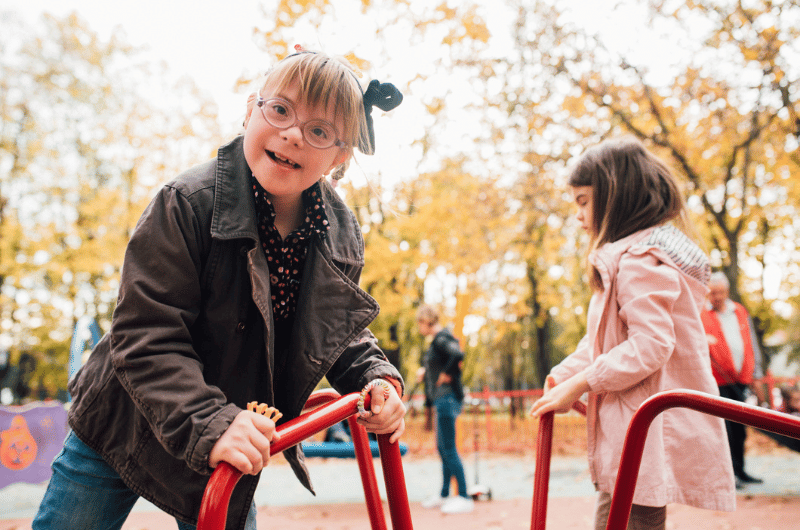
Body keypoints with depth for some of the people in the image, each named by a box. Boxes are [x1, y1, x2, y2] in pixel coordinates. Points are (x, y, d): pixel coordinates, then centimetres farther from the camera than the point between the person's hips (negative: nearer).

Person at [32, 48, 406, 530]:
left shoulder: (343, 238, -10)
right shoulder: (189, 204, -24)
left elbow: (341, 329, 6)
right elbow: (147, 336, -27)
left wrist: (376, 377, -14)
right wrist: (209, 425, -40)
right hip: (124, 433, -3)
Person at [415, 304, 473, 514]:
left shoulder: (441, 339, -14)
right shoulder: (438, 339, 16)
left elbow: (458, 355, -33)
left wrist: (446, 374, -19)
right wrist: (426, 370, 13)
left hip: (447, 398, -10)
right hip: (442, 400, 10)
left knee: (449, 449, -7)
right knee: (442, 448, 15)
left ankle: (464, 498, -3)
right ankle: (444, 495, 25)